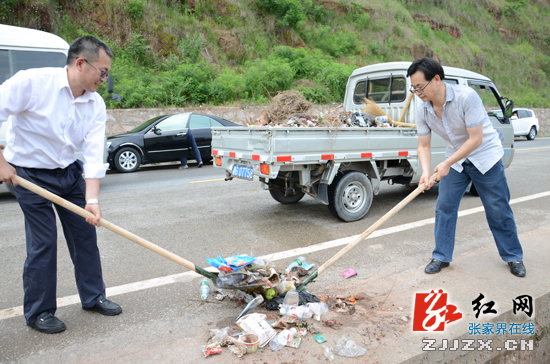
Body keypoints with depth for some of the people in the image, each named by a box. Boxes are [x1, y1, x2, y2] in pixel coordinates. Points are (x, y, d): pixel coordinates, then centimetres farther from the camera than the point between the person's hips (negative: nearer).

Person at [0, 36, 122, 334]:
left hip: (69, 172, 5)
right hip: (28, 174, -5)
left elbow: (94, 155, -12)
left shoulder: (96, 105, -7)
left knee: (85, 233, 8)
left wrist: (92, 200, -21)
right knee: (43, 242, -4)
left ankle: (93, 297, 26)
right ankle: (39, 312, 16)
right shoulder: (32, 82, -21)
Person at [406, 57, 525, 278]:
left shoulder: (466, 97, -28)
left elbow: (475, 139, -27)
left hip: (485, 156, -4)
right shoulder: (423, 111, -12)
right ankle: (441, 257, 12)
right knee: (444, 208, -1)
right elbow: (424, 145, -6)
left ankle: (513, 257, 23)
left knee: (498, 211, 4)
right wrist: (426, 172, -23)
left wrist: (447, 164, -28)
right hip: (455, 160, 5)